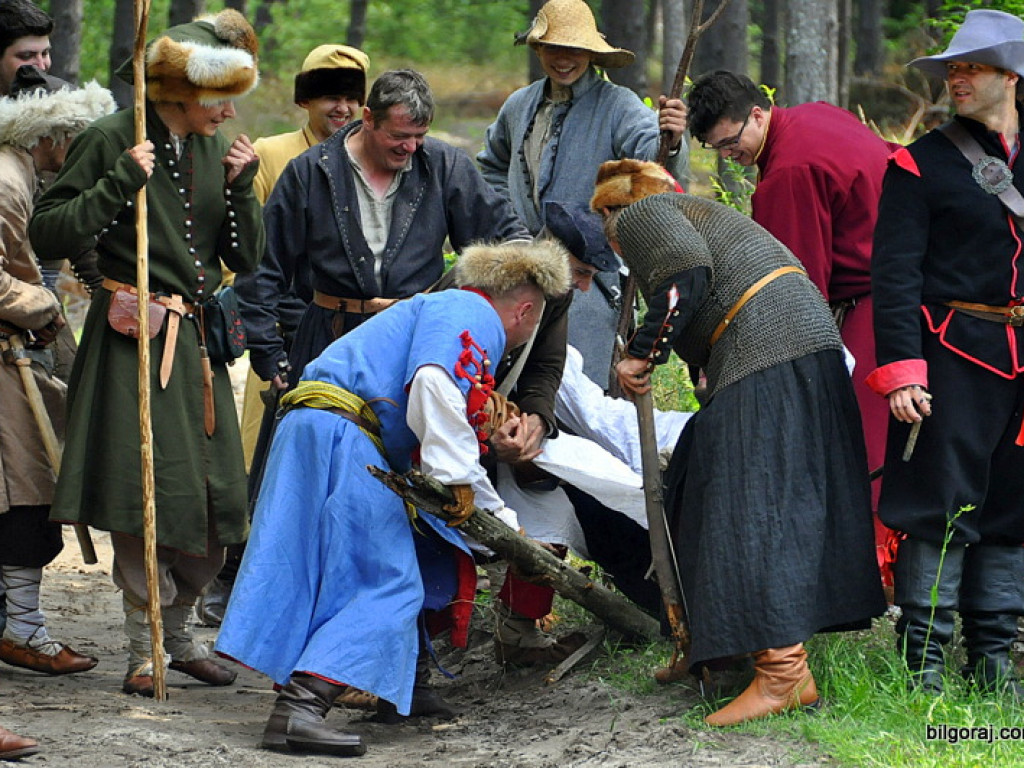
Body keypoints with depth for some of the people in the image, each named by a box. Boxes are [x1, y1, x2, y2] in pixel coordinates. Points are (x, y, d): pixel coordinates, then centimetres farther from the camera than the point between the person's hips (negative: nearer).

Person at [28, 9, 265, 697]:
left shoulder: (214, 150, 11)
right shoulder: (111, 143, -6)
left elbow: (246, 258, 12)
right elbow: (48, 233, -11)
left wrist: (241, 188, -3)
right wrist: (120, 183, -18)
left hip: (199, 337, 6)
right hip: (135, 338, -6)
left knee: (215, 496, 4)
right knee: (145, 493, -8)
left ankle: (180, 633, 21)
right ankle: (144, 649, 3)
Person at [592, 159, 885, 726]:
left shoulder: (638, 217, 7)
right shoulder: (690, 211, 34)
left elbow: (689, 273, -13)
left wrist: (641, 353, -7)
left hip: (767, 342, -10)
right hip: (812, 337, 10)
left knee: (751, 503, -12)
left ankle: (784, 673, -19)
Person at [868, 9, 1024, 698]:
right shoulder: (923, 164, 0)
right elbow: (895, 273, -6)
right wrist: (900, 368, -15)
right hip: (955, 357, -4)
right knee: (942, 507, -5)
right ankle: (923, 656, 3)